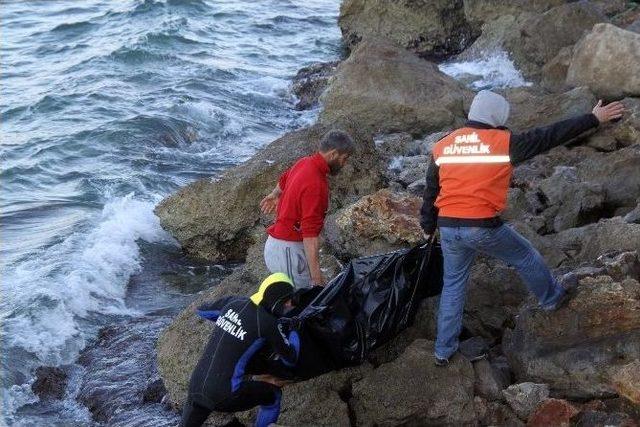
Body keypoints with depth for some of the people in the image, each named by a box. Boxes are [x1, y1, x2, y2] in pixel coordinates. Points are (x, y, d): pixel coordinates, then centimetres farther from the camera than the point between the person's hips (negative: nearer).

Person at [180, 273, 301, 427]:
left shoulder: (234, 301, 4)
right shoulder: (268, 323, -13)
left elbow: (202, 310, 22)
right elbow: (290, 359, -1)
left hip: (196, 384, 6)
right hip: (225, 395, -6)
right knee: (272, 394, 18)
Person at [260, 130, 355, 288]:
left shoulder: (304, 162, 4)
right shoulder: (315, 185, -26)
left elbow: (283, 181, 29)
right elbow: (310, 234, -30)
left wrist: (274, 195, 51)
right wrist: (316, 277, -30)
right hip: (289, 250, -10)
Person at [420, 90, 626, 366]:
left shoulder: (442, 146, 5)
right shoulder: (503, 143, -9)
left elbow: (430, 192, 12)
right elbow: (550, 136, -4)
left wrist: (428, 227, 24)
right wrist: (594, 119, 5)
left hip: (449, 229, 4)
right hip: (483, 228, -4)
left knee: (453, 284, 19)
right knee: (526, 258, 23)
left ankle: (444, 350, 23)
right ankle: (551, 297, 47)